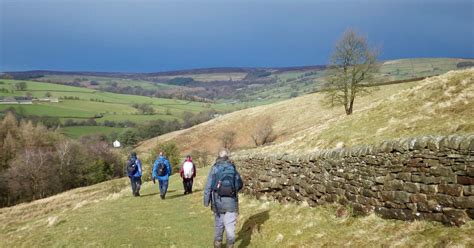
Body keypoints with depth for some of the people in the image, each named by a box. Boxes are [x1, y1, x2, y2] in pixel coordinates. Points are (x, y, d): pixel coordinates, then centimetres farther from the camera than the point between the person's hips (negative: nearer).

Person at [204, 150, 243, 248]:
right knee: (230, 223, 1)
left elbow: (208, 186, -4)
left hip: (218, 200, 0)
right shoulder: (233, 168, 3)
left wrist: (206, 201, 2)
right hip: (231, 200, 0)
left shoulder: (214, 168, -2)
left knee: (218, 222, 17)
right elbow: (240, 184, 11)